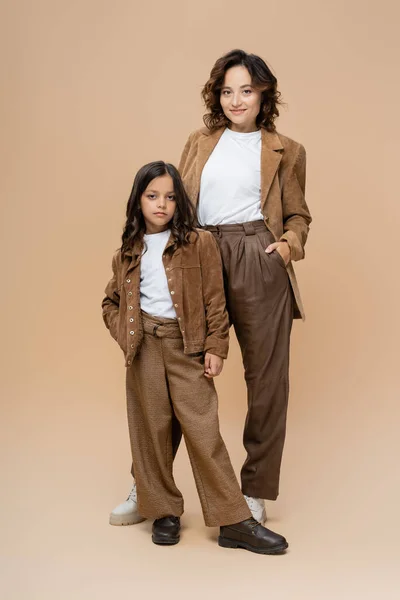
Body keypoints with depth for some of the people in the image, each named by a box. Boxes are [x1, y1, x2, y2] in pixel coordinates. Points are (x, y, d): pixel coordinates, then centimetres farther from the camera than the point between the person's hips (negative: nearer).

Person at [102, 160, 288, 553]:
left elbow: (215, 302, 0)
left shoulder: (199, 244, 1)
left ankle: (233, 523, 1)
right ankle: (163, 511, 20)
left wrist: (216, 348, -5)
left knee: (203, 429, -5)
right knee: (151, 429, 6)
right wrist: (124, 334, 3)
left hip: (186, 346, -3)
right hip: (144, 347, 3)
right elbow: (111, 303, 19)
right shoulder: (127, 253, 10)